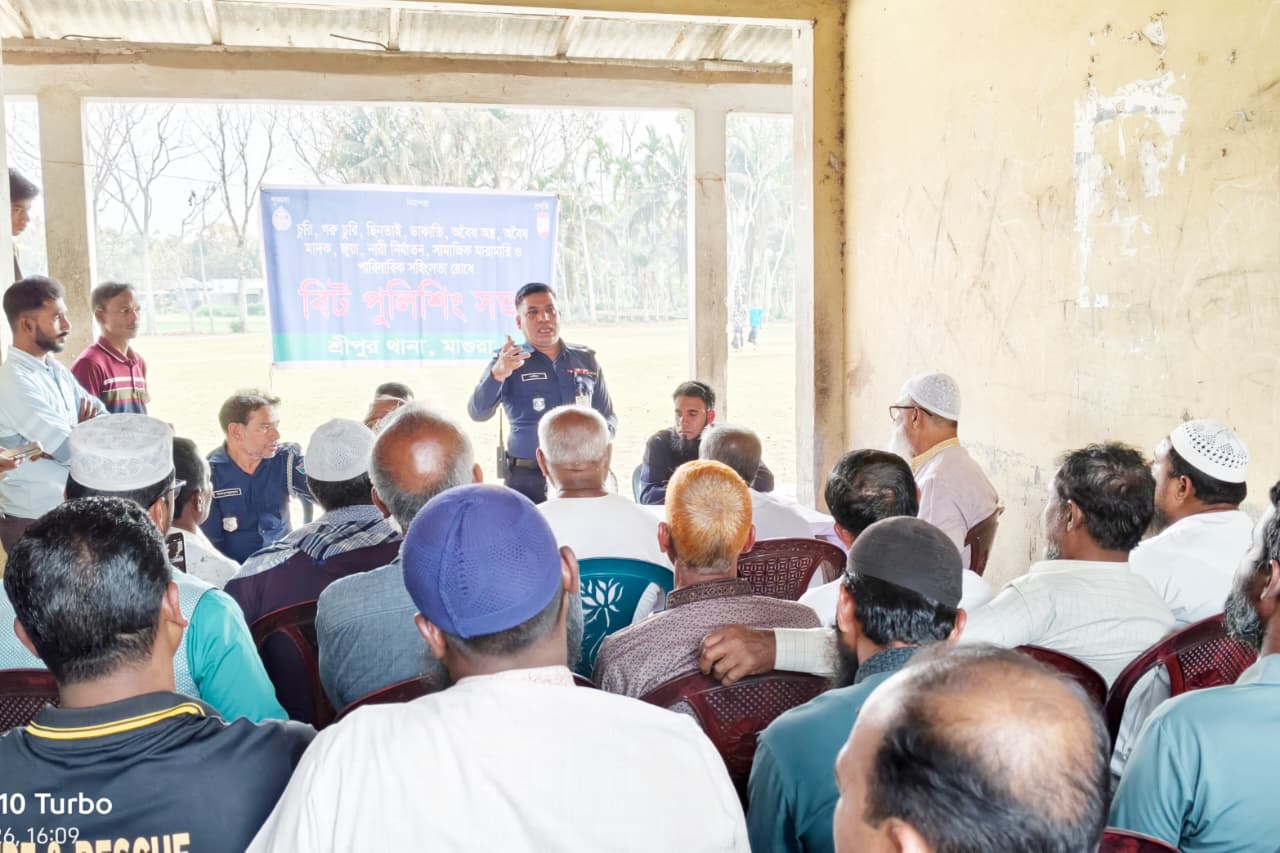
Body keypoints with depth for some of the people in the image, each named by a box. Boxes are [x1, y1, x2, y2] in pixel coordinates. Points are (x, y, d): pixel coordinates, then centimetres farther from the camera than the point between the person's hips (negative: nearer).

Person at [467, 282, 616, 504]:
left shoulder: (586, 360, 11)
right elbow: (478, 413, -14)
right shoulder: (507, 363, 1)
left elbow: (608, 417, 19)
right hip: (528, 480, -3)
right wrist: (497, 375, -32)